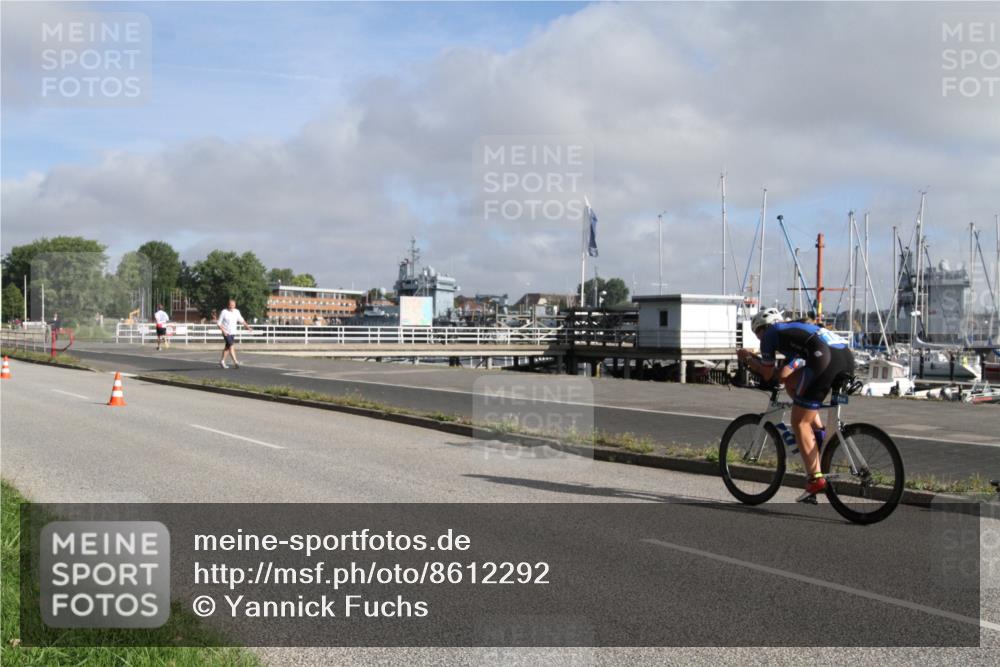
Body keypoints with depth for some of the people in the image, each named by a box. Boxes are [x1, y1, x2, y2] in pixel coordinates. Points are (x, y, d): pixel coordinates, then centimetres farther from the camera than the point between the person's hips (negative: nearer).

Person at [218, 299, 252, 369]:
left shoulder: (237, 312, 4)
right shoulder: (224, 312, -11)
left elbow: (241, 320, 15)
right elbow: (219, 323, -8)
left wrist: (248, 327, 3)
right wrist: (223, 330, -21)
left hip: (233, 333, 6)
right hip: (226, 333, -6)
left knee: (227, 347, 14)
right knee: (231, 346, -18)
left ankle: (222, 361, 28)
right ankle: (235, 362, -23)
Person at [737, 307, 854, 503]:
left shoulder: (769, 333, 16)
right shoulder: (794, 327, 36)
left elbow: (767, 375, 20)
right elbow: (783, 374, 38)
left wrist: (749, 359, 35)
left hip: (825, 358, -8)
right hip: (848, 357, 8)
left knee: (800, 422, 4)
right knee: (790, 381, 28)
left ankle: (815, 479, 1)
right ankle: (819, 431, 18)